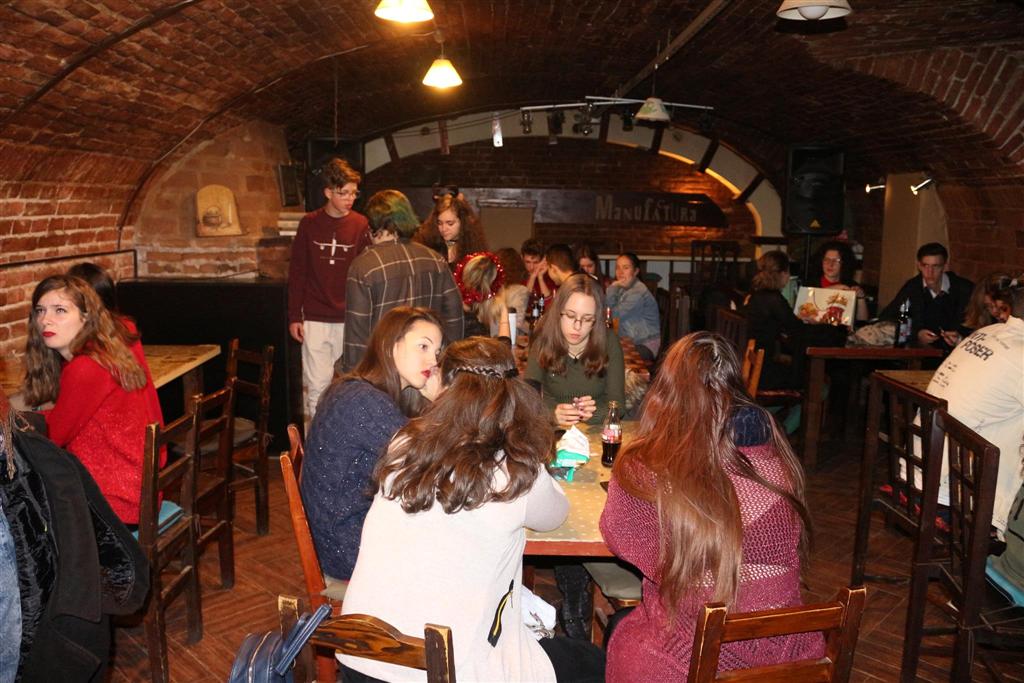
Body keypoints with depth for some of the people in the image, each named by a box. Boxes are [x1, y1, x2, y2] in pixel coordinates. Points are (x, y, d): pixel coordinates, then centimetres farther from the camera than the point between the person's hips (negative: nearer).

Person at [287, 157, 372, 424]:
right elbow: (297, 273, 6)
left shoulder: (360, 224, 1)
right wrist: (294, 316, 2)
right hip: (315, 320, 0)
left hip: (350, 321, 0)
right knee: (317, 385, 2)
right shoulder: (309, 224, 2)